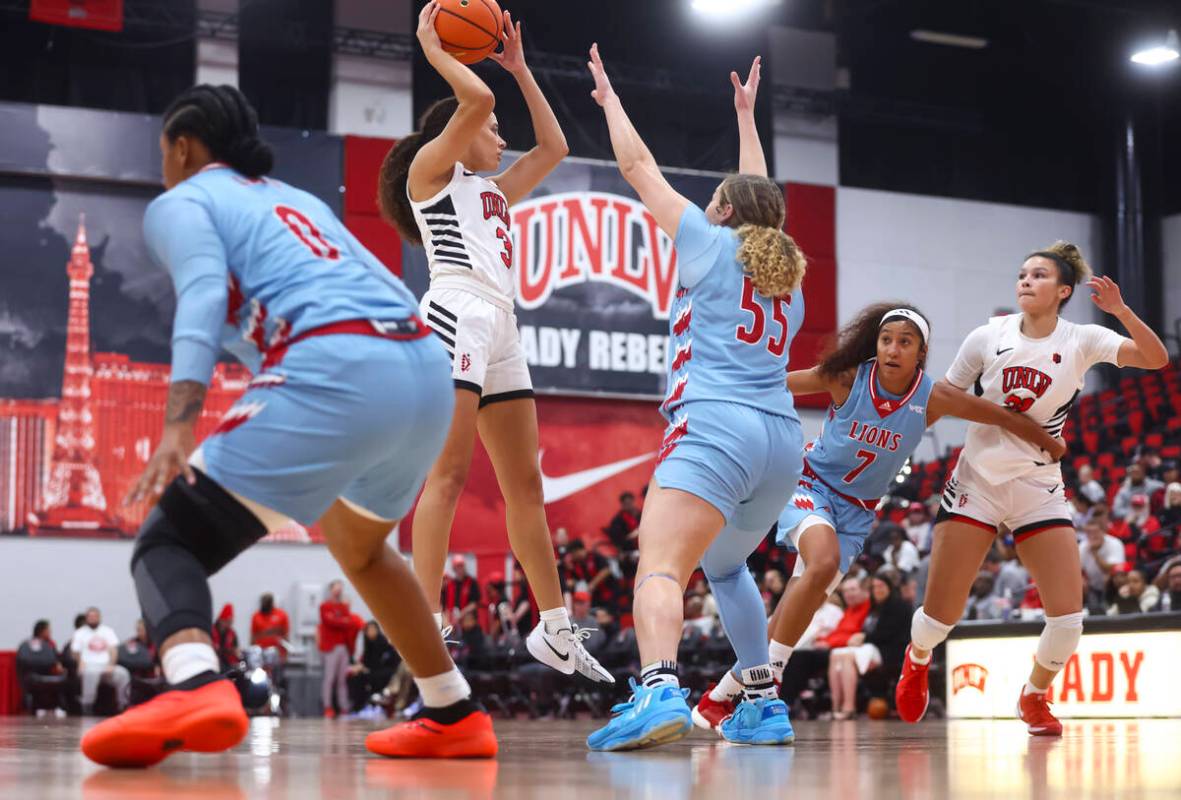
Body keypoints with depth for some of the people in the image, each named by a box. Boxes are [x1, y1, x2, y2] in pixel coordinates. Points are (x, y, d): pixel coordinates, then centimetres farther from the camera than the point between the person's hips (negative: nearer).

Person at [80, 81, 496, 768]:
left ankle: (195, 688, -34)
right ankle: (457, 717, 35)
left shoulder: (180, 203, 13)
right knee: (358, 548, 34)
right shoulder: (297, 199, 35)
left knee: (169, 542, -3)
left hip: (337, 374, -7)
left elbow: (205, 293, -7)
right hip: (427, 367, 8)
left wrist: (180, 424, -20)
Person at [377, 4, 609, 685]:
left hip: (500, 329, 9)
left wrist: (520, 68, 34)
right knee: (450, 473, -17)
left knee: (526, 484, 8)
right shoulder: (431, 167, 7)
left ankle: (556, 631, 12)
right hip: (458, 315, -9)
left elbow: (554, 148, 33)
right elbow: (477, 100, -9)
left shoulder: (492, 192, 30)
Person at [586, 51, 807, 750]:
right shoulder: (788, 271, 23)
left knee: (660, 569, -21)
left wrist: (610, 98, 31)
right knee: (725, 566, 28)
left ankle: (660, 690, -46)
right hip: (783, 438, 7)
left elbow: (638, 166, 16)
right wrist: (746, 113, 54)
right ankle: (765, 706, 21)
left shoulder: (712, 244, 9)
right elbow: (757, 196, 42)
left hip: (715, 426, -7)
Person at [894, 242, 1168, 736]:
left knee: (1068, 617, -10)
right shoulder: (988, 338, -2)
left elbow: (1156, 359, -15)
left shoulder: (1081, 341, -2)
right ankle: (918, 660, 33)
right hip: (977, 482, 0)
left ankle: (1034, 698, 21)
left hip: (1039, 490, 1)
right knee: (940, 615, -5)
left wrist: (1121, 311, -28)